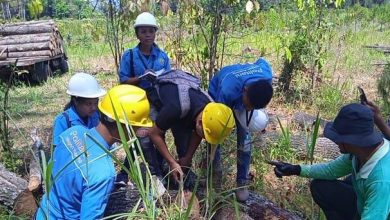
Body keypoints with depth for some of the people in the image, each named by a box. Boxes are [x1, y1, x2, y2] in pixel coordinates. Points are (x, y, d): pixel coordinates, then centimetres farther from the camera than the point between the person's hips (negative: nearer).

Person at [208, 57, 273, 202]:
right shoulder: (227, 91, -48)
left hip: (241, 96, 3)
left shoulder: (267, 76, -36)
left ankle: (242, 182, 9)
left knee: (245, 141, -6)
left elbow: (262, 61, -10)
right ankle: (214, 170, 29)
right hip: (218, 94, -2)